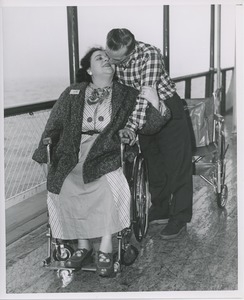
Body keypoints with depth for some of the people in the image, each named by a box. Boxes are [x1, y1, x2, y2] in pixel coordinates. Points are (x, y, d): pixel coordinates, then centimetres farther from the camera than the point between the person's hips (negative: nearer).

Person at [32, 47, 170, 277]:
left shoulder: (126, 96, 10)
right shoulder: (72, 94, 13)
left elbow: (149, 126, 5)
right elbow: (54, 125, 17)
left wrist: (153, 100, -9)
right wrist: (44, 154, 5)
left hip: (108, 155, -1)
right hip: (75, 155, 2)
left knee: (111, 184, -32)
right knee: (65, 187, -27)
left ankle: (106, 247, -16)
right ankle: (82, 244, -7)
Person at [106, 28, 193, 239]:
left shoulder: (149, 54, -29)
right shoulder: (110, 58, -11)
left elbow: (147, 92, -35)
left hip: (167, 109, -6)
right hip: (143, 114, 6)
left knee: (177, 165, -1)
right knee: (153, 164, 14)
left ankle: (180, 218, 9)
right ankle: (160, 211, 29)